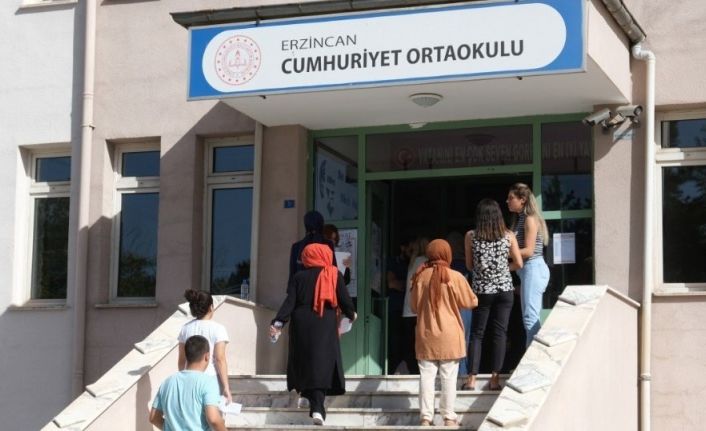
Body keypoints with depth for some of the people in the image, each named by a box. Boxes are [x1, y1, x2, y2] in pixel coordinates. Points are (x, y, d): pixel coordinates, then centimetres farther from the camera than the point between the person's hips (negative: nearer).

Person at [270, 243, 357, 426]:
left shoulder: (299, 277, 4)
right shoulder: (334, 275, 0)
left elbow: (289, 301, -6)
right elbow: (345, 300, 0)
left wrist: (278, 322, -10)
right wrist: (351, 314, 19)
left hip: (302, 327, 2)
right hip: (325, 328, -2)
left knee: (305, 362, 16)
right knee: (323, 364, -5)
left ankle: (312, 400, 21)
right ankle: (317, 408, -18)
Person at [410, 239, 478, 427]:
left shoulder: (420, 276, -3)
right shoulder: (455, 277, -9)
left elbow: (414, 306, 7)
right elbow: (471, 302, 1)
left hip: (426, 336, 2)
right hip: (449, 336, -2)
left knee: (427, 376, 4)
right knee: (449, 377, 4)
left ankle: (426, 416, 2)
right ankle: (448, 416, 7)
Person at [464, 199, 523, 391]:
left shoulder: (471, 236, -5)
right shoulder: (508, 235, -4)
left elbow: (469, 265, 2)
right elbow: (518, 263, 0)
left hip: (482, 290, 0)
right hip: (504, 288, 0)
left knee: (477, 333, 8)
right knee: (500, 332, 5)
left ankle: (472, 378, 4)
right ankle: (495, 378, 3)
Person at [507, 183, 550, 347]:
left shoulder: (530, 219, -11)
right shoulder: (520, 219, 17)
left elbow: (528, 251, -17)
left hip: (533, 268, -10)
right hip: (528, 270, 10)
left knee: (530, 317, -11)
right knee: (532, 317, 13)